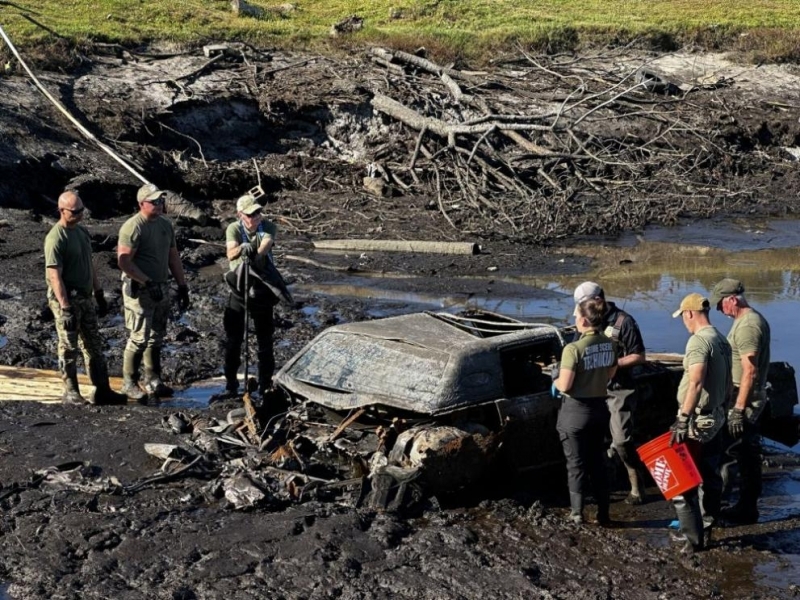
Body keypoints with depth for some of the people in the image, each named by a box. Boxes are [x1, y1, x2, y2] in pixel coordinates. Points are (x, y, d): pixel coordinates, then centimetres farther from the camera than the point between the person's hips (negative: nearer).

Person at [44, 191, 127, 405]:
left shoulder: (82, 231, 10)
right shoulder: (56, 238, -17)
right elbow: (54, 276, -21)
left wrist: (99, 294, 18)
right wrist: (65, 308, -25)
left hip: (86, 298, 8)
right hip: (66, 299, -8)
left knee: (94, 346, 10)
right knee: (69, 348, 0)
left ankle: (102, 391, 15)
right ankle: (71, 393, 9)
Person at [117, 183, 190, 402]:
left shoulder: (165, 224, 10)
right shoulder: (133, 227, -15)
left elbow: (173, 257, 17)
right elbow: (124, 261, -21)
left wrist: (182, 286, 13)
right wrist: (148, 283, -22)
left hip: (161, 289, 8)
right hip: (140, 291, -8)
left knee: (156, 337, 13)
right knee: (140, 338, -5)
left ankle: (152, 381, 23)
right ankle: (129, 384, 6)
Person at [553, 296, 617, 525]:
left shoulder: (573, 349, -22)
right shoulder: (609, 345, -2)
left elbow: (564, 386, -20)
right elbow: (609, 376, 9)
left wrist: (556, 382, 1)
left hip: (575, 411, -6)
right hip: (599, 408, 6)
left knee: (576, 464, 7)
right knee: (597, 462, 18)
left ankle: (577, 515, 14)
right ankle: (603, 513, 22)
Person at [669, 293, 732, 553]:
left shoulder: (699, 340, -19)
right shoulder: (722, 340, 10)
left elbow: (696, 383, -28)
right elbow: (727, 383, 16)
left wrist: (682, 420, -29)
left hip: (697, 420, -9)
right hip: (716, 417, 9)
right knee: (709, 476, 17)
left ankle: (693, 538, -2)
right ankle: (706, 529, 27)